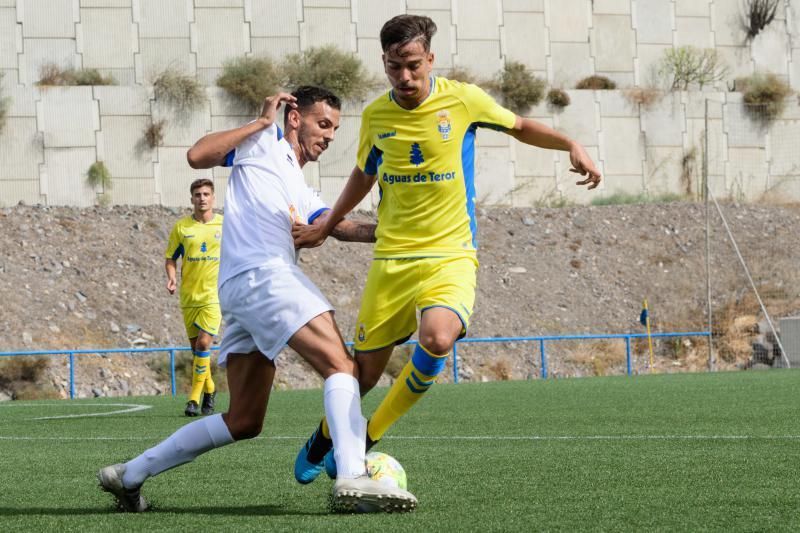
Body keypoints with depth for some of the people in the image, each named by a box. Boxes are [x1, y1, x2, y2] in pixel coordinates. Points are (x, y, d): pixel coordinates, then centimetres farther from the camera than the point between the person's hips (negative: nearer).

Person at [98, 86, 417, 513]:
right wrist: (261, 122, -2)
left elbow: (338, 227, 13)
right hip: (261, 274, -9)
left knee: (244, 422, 8)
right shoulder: (264, 143, 11)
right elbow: (197, 156, -3)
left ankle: (130, 474, 16)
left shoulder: (303, 196, 32)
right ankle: (352, 478, -35)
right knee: (340, 363, -19)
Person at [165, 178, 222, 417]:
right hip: (188, 296, 2)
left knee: (203, 343, -16)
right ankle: (209, 389, 30)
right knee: (196, 347, 8)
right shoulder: (181, 227, 3)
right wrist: (171, 278, -9)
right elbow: (170, 258, 9)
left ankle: (195, 397, -13)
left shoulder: (225, 225, 2)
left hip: (214, 293, -2)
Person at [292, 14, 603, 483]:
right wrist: (325, 227, 26)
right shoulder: (376, 116, 3)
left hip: (450, 255, -2)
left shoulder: (462, 100, -5)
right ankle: (324, 439, 36)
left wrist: (572, 145, -3)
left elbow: (520, 127, 12)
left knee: (438, 339, -31)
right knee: (365, 371, 2)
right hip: (392, 259, 2)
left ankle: (364, 442, -12)